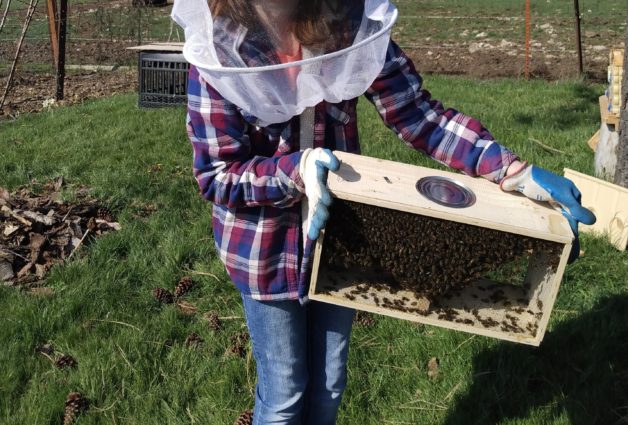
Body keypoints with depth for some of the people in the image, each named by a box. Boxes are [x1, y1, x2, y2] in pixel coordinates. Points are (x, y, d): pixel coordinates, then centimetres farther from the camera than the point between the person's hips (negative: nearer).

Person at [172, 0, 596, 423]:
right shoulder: (216, 42, -19)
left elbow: (419, 114, -14)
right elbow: (216, 175, -17)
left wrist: (515, 173, -25)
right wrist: (296, 168, -35)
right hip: (265, 246, -2)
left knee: (329, 385, 20)